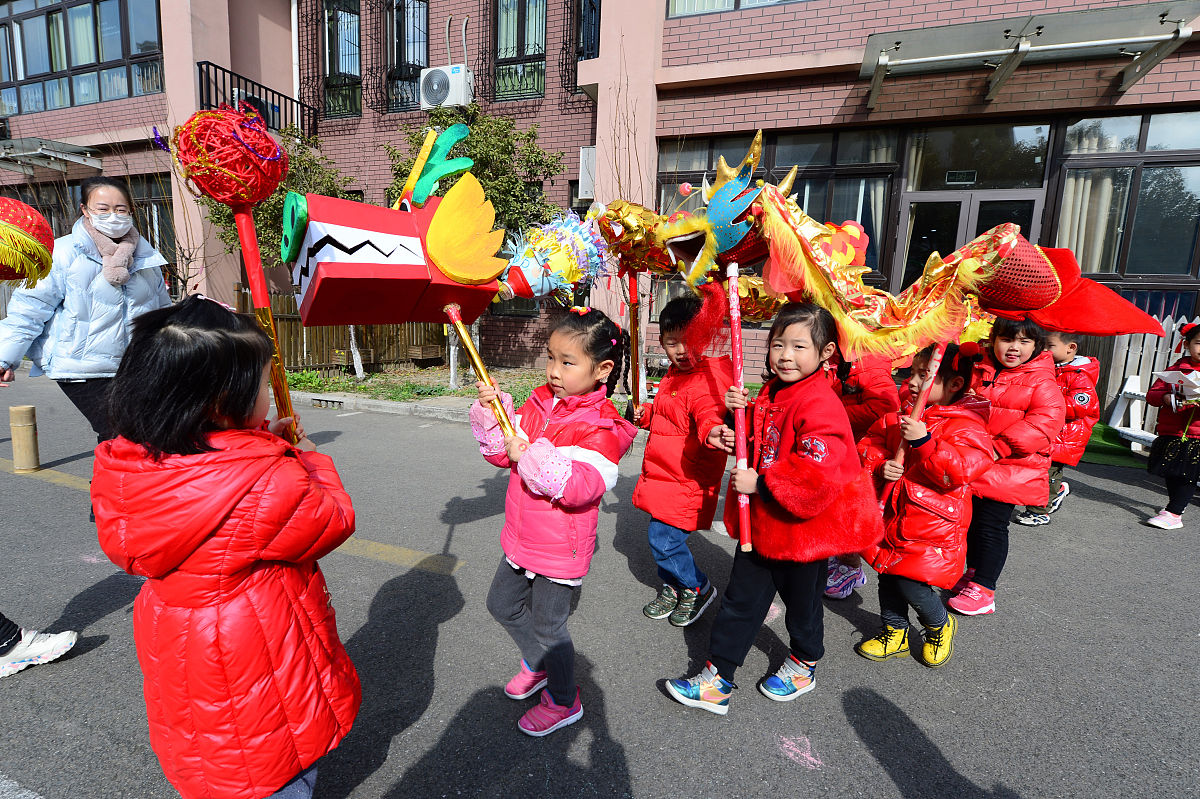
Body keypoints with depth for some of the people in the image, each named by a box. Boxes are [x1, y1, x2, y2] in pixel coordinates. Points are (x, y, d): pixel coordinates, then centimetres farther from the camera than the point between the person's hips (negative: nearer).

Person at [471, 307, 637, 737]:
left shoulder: (600, 427, -23)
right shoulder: (538, 403, -1)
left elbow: (580, 487, -33)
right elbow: (501, 452, 5)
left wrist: (530, 455, -34)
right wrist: (492, 413, -11)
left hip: (560, 548, -8)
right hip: (522, 538, 8)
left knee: (547, 626, 9)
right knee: (503, 605, 24)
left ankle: (564, 702, 37)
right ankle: (537, 665, 51)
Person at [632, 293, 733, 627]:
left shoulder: (708, 378, -18)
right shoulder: (675, 373, 12)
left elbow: (707, 412, -39)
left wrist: (711, 431, -59)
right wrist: (647, 414, 13)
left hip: (687, 481, -9)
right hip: (664, 474, 9)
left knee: (663, 537, -8)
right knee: (661, 535, 16)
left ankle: (697, 587, 18)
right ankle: (672, 588, 38)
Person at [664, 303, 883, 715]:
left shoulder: (821, 406, -24)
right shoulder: (770, 393, 3)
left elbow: (817, 477, -31)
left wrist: (761, 485, -25)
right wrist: (740, 414, -3)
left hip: (803, 528, -7)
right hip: (760, 524, 7)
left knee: (802, 601, 19)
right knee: (740, 601, 13)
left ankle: (804, 665, 47)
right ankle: (716, 680, 25)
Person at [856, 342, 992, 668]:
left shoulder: (965, 424, -12)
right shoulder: (899, 414, 7)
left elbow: (960, 471, -25)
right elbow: (869, 443, 9)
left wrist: (923, 441, -30)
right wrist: (881, 464, -10)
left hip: (932, 524, -6)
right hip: (893, 513, 7)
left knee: (910, 581, -6)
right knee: (888, 574, 14)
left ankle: (940, 626, 27)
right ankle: (895, 632, 36)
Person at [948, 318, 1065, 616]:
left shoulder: (1041, 382, -8)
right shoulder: (977, 371, 5)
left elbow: (1044, 422, -18)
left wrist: (998, 446, -22)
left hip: (1009, 470, -5)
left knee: (992, 525, -1)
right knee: (972, 520, 16)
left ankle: (983, 589, 11)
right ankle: (973, 572, 35)